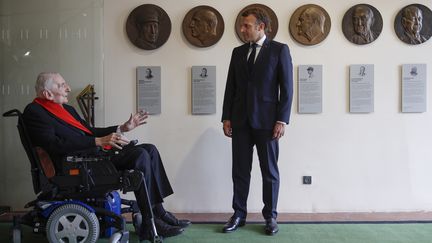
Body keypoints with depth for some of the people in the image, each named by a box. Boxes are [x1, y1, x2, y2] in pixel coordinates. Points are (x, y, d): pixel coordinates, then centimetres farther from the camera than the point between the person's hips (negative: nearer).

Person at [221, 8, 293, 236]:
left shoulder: (279, 50, 0)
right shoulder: (238, 52, 12)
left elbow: (286, 88, -5)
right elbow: (231, 87, 11)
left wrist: (282, 120, -11)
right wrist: (227, 117, 5)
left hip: (266, 120, -4)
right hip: (240, 120, 4)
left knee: (269, 171, 6)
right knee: (240, 170, 7)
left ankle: (270, 216, 18)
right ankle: (239, 215, 18)